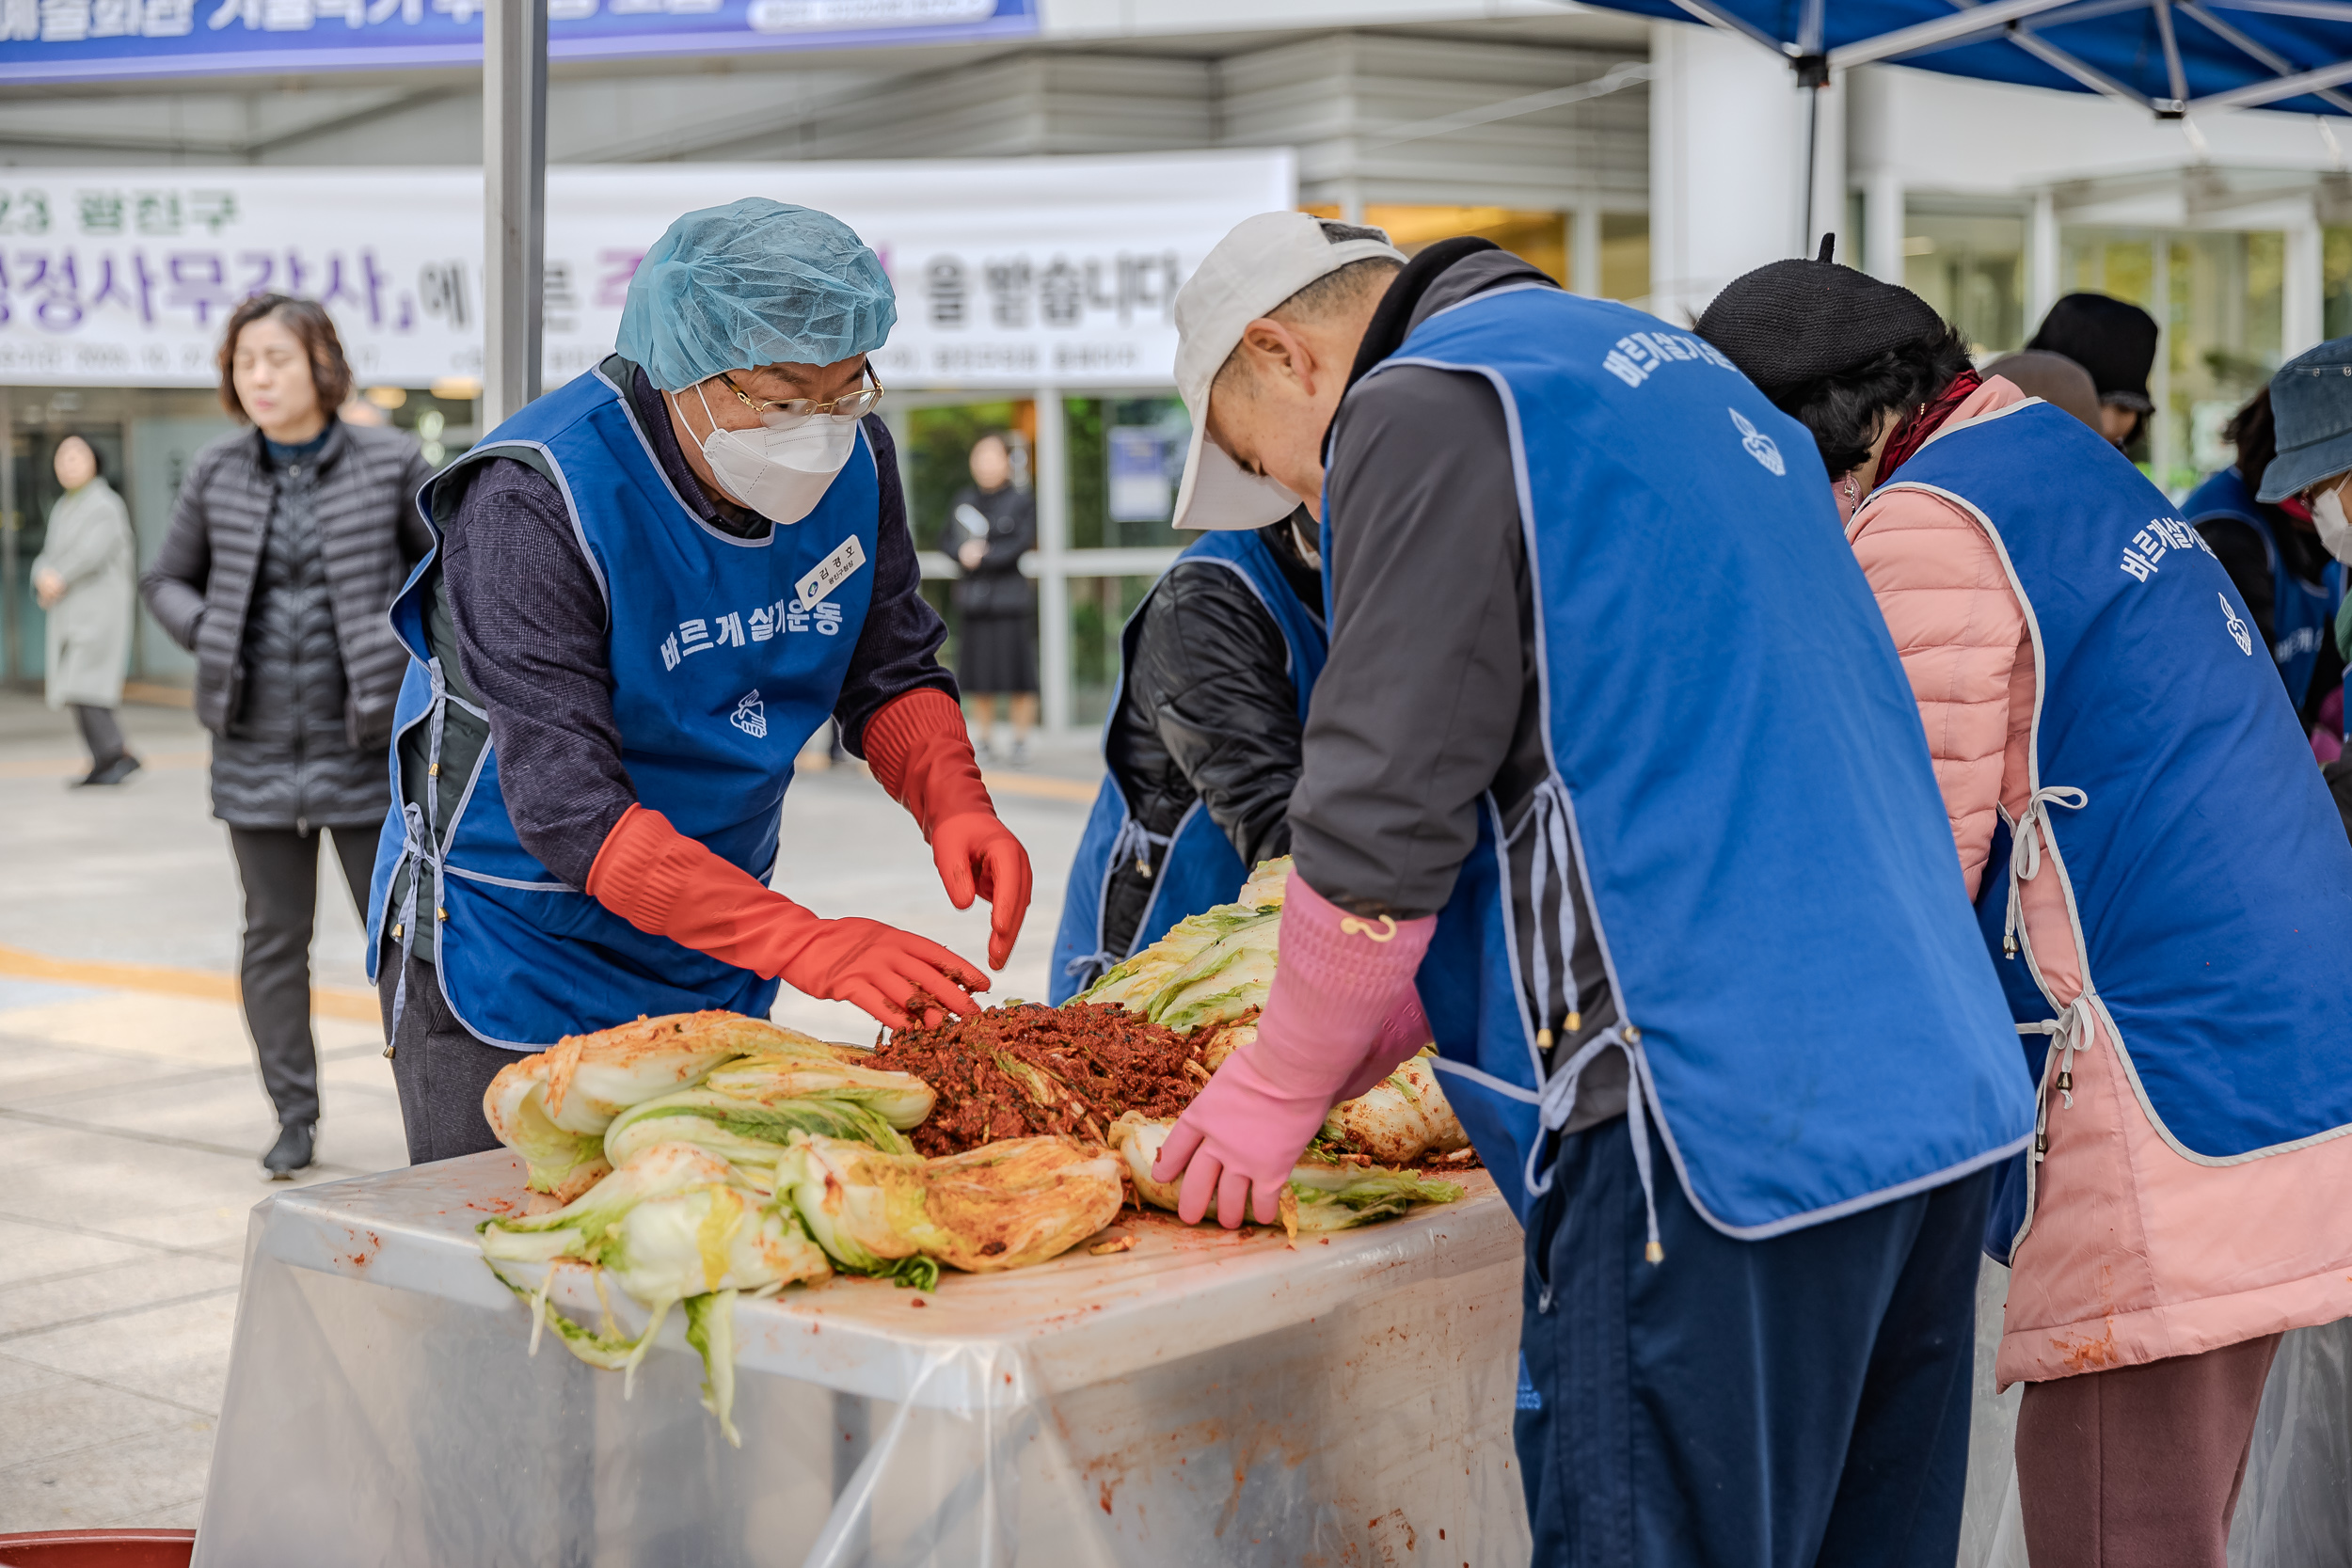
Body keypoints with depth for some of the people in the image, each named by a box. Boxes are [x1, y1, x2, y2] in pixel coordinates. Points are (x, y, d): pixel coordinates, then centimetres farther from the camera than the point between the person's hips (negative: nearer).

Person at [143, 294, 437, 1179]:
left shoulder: (389, 466, -4)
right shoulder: (218, 474, 4)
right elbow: (167, 581, 15)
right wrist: (208, 636, -4)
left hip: (367, 748, -3)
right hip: (258, 748, 3)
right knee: (274, 935, 9)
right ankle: (294, 1115, 21)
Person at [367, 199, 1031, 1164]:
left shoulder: (854, 464, -8)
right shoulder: (533, 503, -27)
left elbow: (891, 674, 5)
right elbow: (567, 807, -32)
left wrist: (954, 803, -18)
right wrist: (801, 943, -41)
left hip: (715, 974, 6)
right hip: (516, 975, -6)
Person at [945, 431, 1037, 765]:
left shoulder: (1021, 501, 1)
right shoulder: (964, 499, 13)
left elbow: (1021, 544, -9)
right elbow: (951, 540, 9)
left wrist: (983, 555, -11)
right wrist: (964, 552, -13)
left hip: (1011, 597, -3)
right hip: (974, 598, 4)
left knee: (1018, 679, -4)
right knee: (978, 680, 4)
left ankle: (1021, 740, 5)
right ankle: (984, 740, 14)